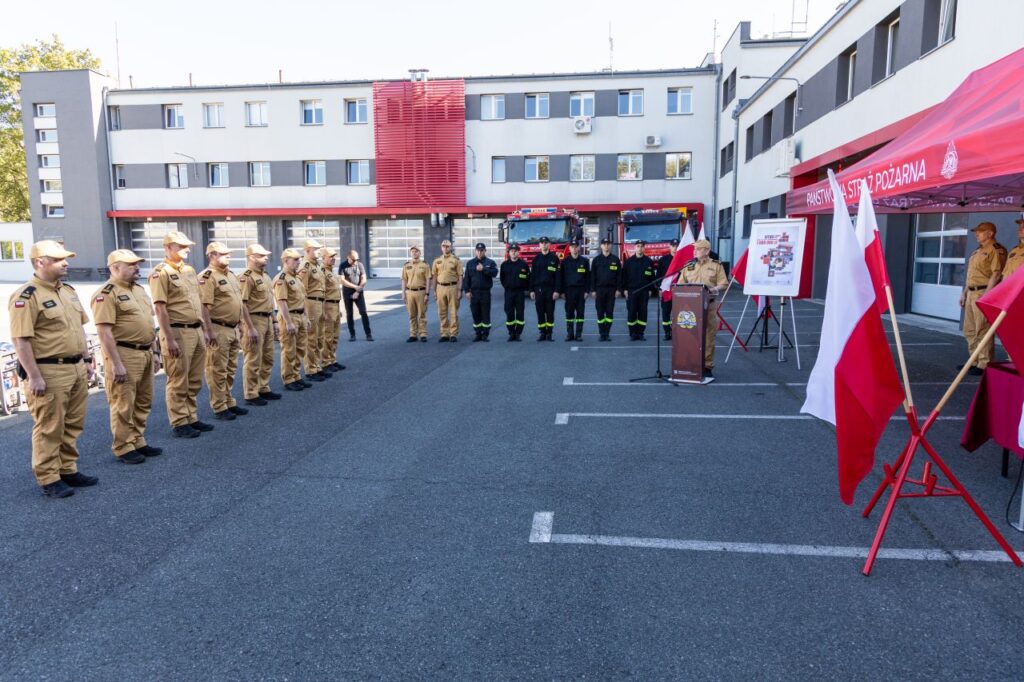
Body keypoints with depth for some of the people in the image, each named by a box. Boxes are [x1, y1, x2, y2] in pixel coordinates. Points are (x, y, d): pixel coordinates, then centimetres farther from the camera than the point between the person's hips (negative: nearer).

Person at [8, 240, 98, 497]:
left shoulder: (69, 291, 13)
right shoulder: (26, 296, -14)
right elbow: (21, 340, -17)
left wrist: (86, 360, 17)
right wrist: (34, 377, -19)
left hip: (76, 368, 8)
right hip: (49, 372, -8)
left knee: (73, 425, 15)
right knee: (49, 429, 1)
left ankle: (68, 470, 27)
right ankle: (48, 480, 11)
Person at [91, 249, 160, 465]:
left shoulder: (139, 289, 14)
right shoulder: (107, 293, -13)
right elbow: (104, 331, -18)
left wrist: (152, 352, 19)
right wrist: (116, 364, -21)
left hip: (145, 353, 9)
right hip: (124, 354, -9)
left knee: (143, 403, 15)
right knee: (123, 405, 0)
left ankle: (138, 441, 26)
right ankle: (123, 448, 10)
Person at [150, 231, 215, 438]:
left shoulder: (189, 270, 15)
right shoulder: (161, 273, -10)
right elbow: (160, 308, -15)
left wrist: (207, 329, 17)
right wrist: (169, 339, -20)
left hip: (197, 331, 8)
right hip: (178, 332, -8)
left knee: (194, 382, 14)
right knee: (179, 383, 0)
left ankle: (191, 418, 24)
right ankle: (180, 424, 9)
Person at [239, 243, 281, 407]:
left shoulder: (265, 276, 15)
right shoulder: (246, 277, -14)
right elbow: (242, 304, -19)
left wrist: (274, 321, 18)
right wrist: (250, 328, -22)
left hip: (267, 320, 9)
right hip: (255, 320, -9)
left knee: (267, 359, 15)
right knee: (253, 361, -2)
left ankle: (264, 389, 26)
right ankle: (251, 395, 5)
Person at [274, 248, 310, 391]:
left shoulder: (296, 277, 15)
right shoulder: (281, 278, -14)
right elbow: (282, 302, -20)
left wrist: (306, 317, 18)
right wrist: (288, 323, -24)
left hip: (301, 316, 9)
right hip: (289, 317, -9)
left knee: (300, 350, 13)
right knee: (289, 351, -1)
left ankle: (297, 377, 23)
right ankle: (288, 381, 7)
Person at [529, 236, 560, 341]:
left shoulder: (554, 258, 2)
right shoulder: (536, 259, 9)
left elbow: (558, 275, -2)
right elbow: (532, 275, 10)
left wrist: (557, 291, -9)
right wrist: (531, 290, 3)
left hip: (550, 289, -2)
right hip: (538, 289, 2)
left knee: (550, 312, 0)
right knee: (540, 312, 3)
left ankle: (549, 334, 6)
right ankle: (542, 333, 9)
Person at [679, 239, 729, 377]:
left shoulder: (716, 265, 3)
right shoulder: (688, 266, 12)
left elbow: (723, 284, -2)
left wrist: (713, 289, -19)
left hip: (709, 304, -3)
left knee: (708, 336, -1)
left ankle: (707, 365, 7)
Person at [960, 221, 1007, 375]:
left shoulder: (996, 250, -9)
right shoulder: (977, 251, 20)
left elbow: (996, 273, -16)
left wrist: (986, 294, -22)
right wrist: (964, 293, 22)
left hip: (984, 293, -10)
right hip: (971, 293, 10)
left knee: (982, 330, -9)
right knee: (969, 330, 13)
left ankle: (985, 364, -5)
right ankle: (975, 360, 22)